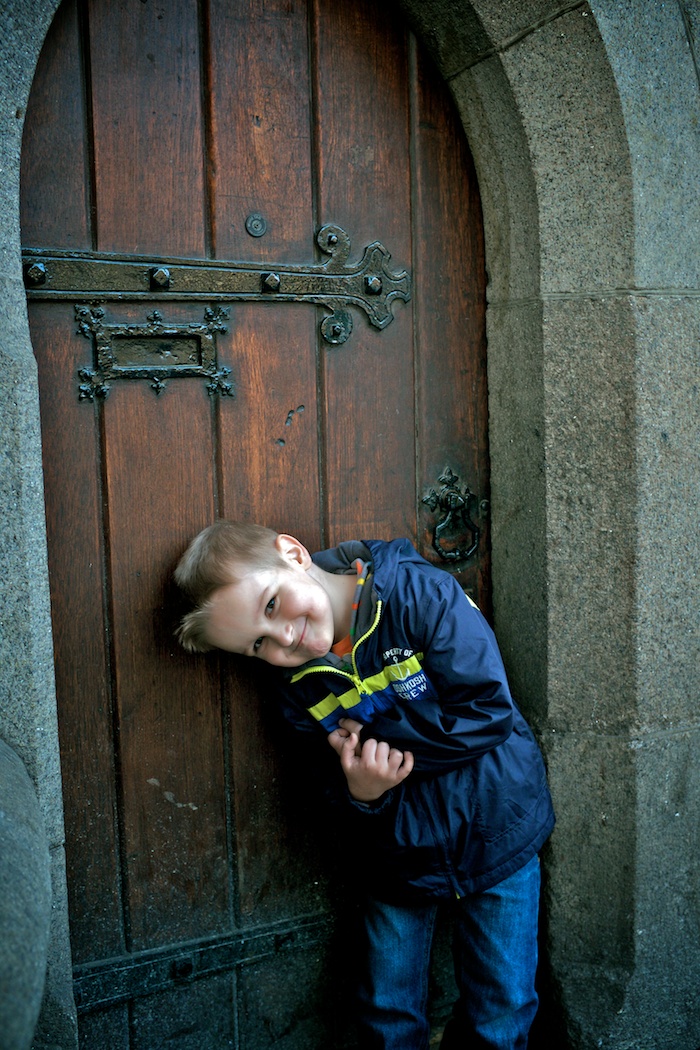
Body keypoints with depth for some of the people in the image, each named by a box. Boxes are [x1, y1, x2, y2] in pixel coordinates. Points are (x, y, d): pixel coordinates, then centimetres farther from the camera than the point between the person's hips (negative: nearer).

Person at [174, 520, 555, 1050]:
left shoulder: (420, 593, -20)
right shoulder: (300, 689, -8)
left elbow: (487, 714, -23)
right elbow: (341, 801, -2)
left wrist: (373, 736, -20)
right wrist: (362, 797, -26)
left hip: (496, 834, -2)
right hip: (399, 860, 3)